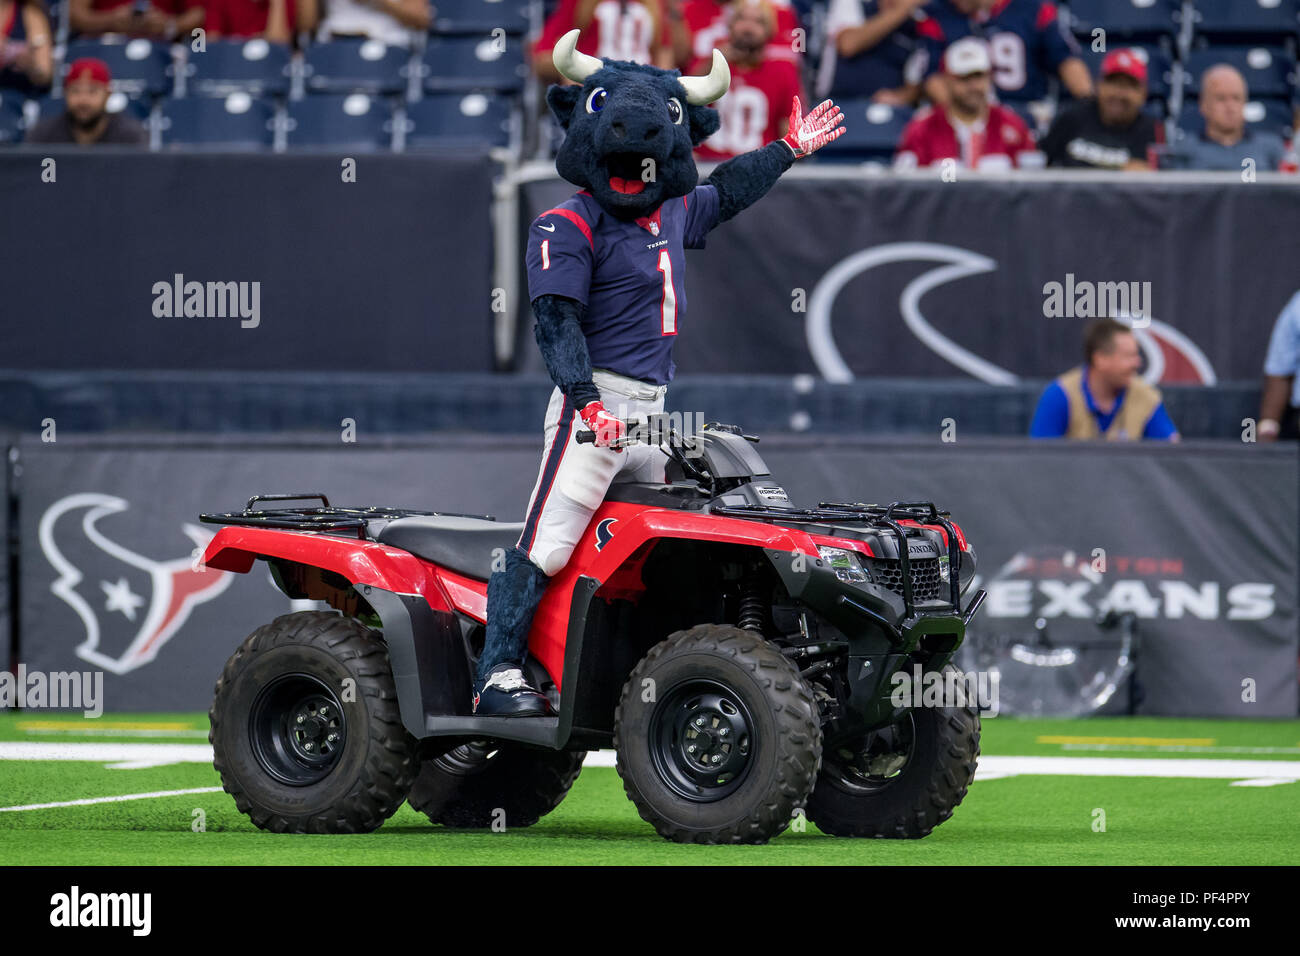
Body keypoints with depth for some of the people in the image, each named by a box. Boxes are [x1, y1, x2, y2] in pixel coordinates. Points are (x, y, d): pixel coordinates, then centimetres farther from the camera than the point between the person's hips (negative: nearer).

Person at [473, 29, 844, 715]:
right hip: (595, 405, -9)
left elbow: (725, 193, 39)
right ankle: (499, 674, -18)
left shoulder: (672, 214, 18)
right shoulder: (567, 227, -7)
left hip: (651, 415, 9)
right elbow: (556, 319, -15)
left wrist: (789, 150, 47)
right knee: (546, 543, -14)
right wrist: (585, 399, -26)